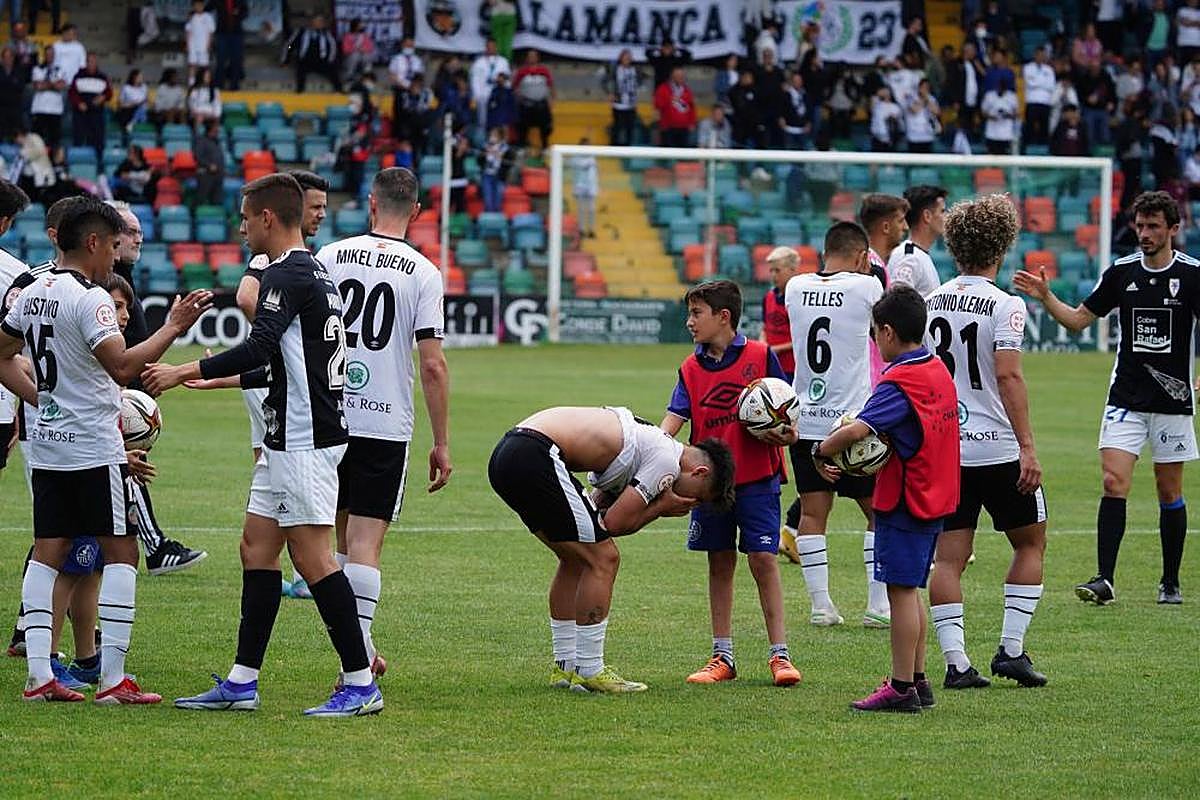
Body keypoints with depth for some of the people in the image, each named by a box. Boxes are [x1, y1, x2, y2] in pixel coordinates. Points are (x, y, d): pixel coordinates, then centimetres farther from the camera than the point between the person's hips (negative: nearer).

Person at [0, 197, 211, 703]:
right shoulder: (89, 299, -16)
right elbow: (123, 366, -26)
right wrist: (173, 327, -22)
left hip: (47, 445, 8)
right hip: (94, 448, -8)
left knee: (47, 552, 7)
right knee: (121, 553, -2)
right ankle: (112, 679, -7)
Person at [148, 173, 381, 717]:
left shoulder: (287, 274, -14)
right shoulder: (313, 272, 17)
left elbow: (261, 346, -27)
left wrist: (187, 371, -21)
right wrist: (223, 378, 33)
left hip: (304, 442, -10)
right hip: (289, 440, 10)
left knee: (312, 557, -9)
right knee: (256, 547, 11)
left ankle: (360, 684, -7)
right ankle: (241, 683, 13)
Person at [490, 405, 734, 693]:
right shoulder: (668, 458, -5)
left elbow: (600, 514, 21)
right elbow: (615, 523, -7)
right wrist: (661, 508, 8)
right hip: (535, 458, -10)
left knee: (576, 559, 21)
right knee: (603, 558, -2)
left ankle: (565, 666, 26)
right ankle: (589, 672, 3)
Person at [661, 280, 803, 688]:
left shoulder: (760, 356, -4)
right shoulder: (691, 369, 6)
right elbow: (675, 417, -5)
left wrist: (786, 433, -16)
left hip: (757, 477, -4)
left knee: (763, 560, -6)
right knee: (720, 564, 9)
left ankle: (779, 655, -1)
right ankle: (722, 657, 16)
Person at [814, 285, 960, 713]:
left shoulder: (900, 382, -18)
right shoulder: (938, 370, 9)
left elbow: (857, 430, -30)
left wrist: (821, 451, -13)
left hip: (903, 501, -9)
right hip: (936, 496, 9)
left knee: (901, 590, -4)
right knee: (910, 591, 17)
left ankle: (902, 689, -2)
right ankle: (917, 681, 21)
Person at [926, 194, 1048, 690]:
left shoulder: (931, 303, 6)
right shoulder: (1004, 306, -10)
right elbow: (1008, 377, -18)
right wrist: (1027, 446, -18)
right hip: (997, 448, -4)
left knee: (948, 557, 4)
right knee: (1030, 543, 13)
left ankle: (956, 662, -4)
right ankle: (1011, 649, 7)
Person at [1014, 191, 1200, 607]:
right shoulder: (1122, 271, 3)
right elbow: (1080, 318, 11)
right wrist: (1046, 298, -5)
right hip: (1125, 397, 2)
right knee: (1114, 482, -11)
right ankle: (1104, 580, -13)